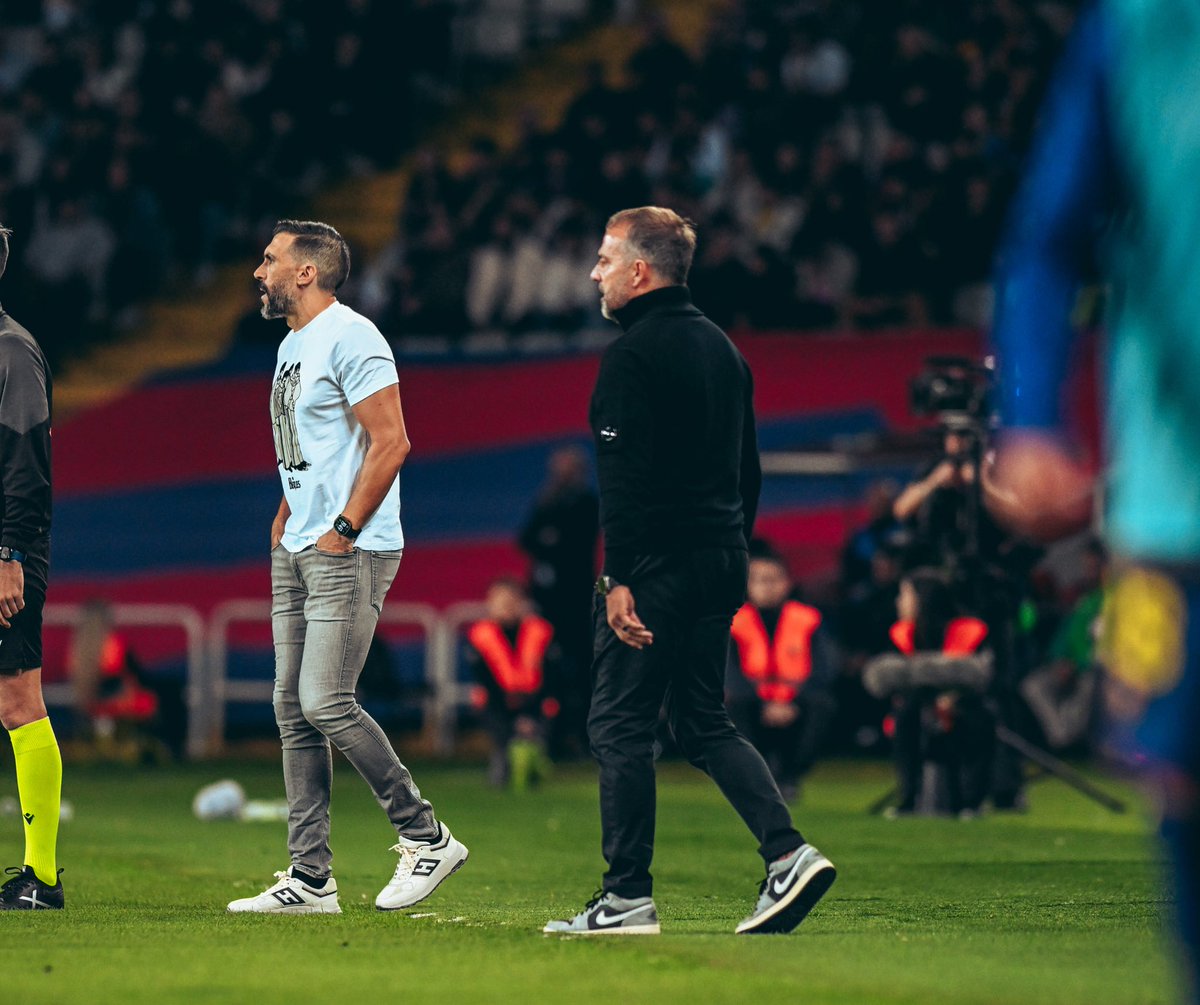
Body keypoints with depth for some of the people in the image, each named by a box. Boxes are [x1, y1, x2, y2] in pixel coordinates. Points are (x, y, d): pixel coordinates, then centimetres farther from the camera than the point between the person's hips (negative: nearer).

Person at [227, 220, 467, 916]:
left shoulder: (350, 338, -12)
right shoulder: (292, 347, 18)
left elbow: (391, 442, -18)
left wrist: (343, 530, -18)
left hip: (350, 553, -10)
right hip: (296, 551, 10)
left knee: (325, 703, -14)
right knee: (294, 710, 6)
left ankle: (427, 837, -1)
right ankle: (311, 879, 9)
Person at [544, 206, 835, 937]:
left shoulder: (633, 355, -12)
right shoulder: (721, 348, 16)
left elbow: (624, 478, -19)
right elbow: (749, 469, 20)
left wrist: (619, 578, -20)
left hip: (658, 567, -9)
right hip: (720, 563, 9)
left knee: (621, 725, -1)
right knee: (706, 724, 15)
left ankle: (629, 898, 0)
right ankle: (789, 853, 0)